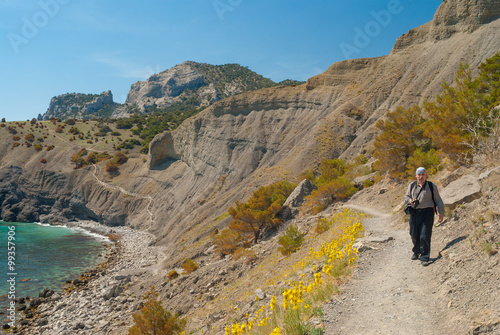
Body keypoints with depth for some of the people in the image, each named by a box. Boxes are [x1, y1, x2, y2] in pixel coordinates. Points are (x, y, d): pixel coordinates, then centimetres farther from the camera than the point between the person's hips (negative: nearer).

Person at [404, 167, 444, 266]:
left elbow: (438, 200, 9)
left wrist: (441, 212, 6)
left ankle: (425, 258, -1)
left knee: (425, 236, -8)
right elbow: (406, 196, 15)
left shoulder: (431, 186, 3)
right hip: (414, 212, 3)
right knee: (414, 235, 10)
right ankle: (416, 252, 34)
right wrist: (410, 200, -8)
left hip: (427, 212, -3)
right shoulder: (412, 185, 8)